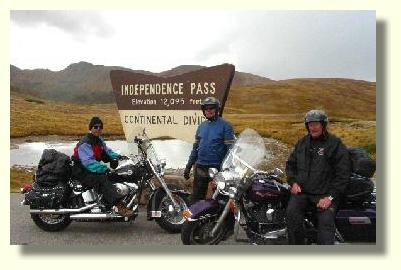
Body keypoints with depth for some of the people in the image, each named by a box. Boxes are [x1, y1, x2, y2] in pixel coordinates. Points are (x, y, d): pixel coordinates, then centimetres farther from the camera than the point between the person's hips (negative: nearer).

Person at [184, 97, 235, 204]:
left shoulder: (225, 125, -7)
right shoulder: (201, 126, 12)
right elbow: (195, 148, 16)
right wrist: (188, 166, 13)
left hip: (218, 168, -5)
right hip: (200, 167, 6)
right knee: (196, 198, 11)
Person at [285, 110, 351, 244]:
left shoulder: (335, 144, 0)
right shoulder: (302, 143, 16)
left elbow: (343, 173, -5)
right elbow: (290, 164, 24)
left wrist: (330, 197, -13)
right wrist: (293, 182, 5)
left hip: (325, 194, -3)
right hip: (301, 190, 3)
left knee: (326, 222, -23)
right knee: (292, 213, -22)